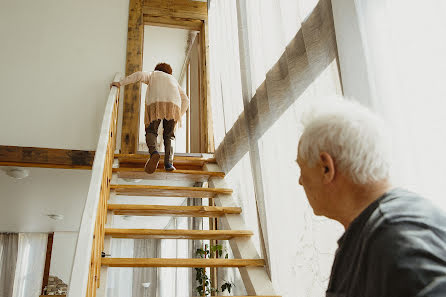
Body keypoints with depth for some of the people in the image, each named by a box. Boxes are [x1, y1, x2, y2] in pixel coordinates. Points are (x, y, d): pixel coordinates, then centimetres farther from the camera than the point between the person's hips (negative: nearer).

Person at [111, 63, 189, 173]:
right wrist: (178, 116, 29)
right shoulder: (173, 80, 39)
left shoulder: (152, 75, 33)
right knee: (169, 136, 12)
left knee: (151, 132, 10)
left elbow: (140, 75, 9)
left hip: (155, 103, -2)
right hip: (173, 105, 2)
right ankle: (168, 163, -7)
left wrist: (120, 83, 5)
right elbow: (185, 100, 27)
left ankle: (153, 152, -20)